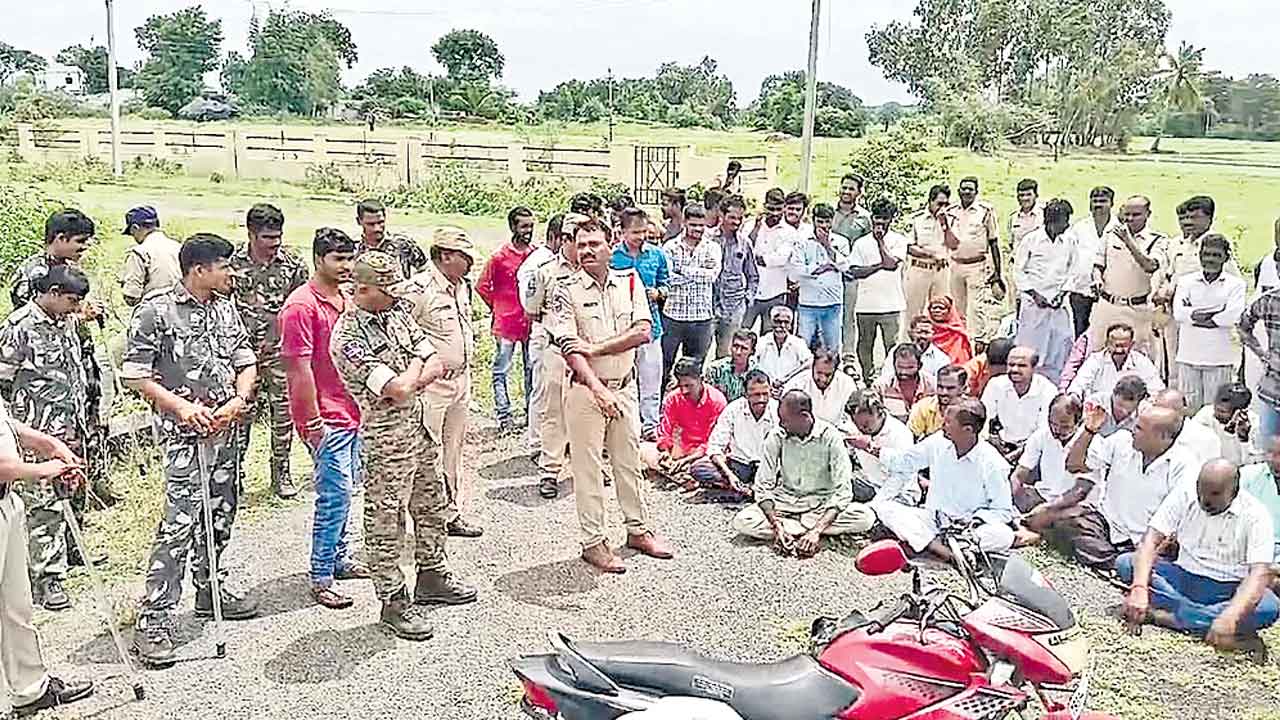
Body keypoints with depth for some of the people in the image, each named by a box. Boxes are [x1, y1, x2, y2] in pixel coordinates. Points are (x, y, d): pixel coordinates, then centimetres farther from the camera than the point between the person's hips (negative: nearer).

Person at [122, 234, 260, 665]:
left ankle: (210, 590, 33)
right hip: (185, 432, -7)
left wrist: (239, 399, -5)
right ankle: (154, 620, -5)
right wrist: (182, 407, -17)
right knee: (180, 524, -11)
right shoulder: (156, 311, -8)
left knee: (220, 515, 16)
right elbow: (135, 375, -8)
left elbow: (246, 361, 14)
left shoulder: (226, 307, 11)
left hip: (227, 429, 7)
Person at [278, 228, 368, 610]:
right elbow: (299, 368, -18)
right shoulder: (302, 305, -16)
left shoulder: (343, 299, 12)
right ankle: (320, 581, 4)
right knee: (335, 495, -6)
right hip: (325, 420, -9)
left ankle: (340, 558, 32)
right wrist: (313, 421, -17)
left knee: (344, 490, 17)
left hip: (350, 412, 9)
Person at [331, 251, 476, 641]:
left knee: (432, 505, 20)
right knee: (386, 520, 3)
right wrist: (415, 366, -8)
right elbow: (398, 390, -27)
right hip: (384, 436, -9)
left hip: (418, 426, 9)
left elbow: (436, 364, 3)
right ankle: (393, 601, 14)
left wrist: (405, 382, -14)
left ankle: (431, 575, 38)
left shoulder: (397, 310, 4)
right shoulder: (348, 336, -21)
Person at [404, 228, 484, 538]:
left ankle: (452, 514, 28)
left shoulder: (462, 286, 11)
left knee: (454, 450, 17)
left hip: (461, 381, 9)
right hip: (431, 384, -9)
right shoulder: (418, 289, -17)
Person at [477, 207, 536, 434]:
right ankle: (503, 416, 6)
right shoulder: (499, 257, -6)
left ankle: (531, 413, 21)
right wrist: (497, 307, 2)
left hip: (531, 323, 4)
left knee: (532, 370, 11)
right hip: (506, 324, -4)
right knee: (501, 371, 1)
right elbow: (482, 286, 1)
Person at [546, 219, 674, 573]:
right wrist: (598, 389, -26)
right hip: (585, 388, -3)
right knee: (588, 467, 3)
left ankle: (638, 530, 30)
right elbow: (569, 348, -15)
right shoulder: (566, 291, -5)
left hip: (624, 387, 4)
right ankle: (593, 542, 13)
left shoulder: (629, 281, 4)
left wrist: (595, 348, -16)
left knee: (629, 461, 15)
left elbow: (643, 331, -8)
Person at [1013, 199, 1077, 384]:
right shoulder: (1031, 239, -3)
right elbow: (1018, 271, 0)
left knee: (1060, 351, 5)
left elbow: (1072, 270, 14)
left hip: (1059, 304, 3)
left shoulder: (1069, 242, 5)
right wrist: (1034, 294, -8)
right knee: (1030, 349, -1)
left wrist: (1063, 292, -1)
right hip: (1033, 303, -3)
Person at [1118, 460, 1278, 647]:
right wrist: (1139, 589, -33)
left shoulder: (1255, 515, -14)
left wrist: (1231, 617, -43)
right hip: (1184, 578, 3)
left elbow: (1260, 574, -25)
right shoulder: (1184, 495, -7)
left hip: (1228, 589, -2)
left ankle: (1163, 615, -31)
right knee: (1125, 563, -21)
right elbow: (1151, 540, -15)